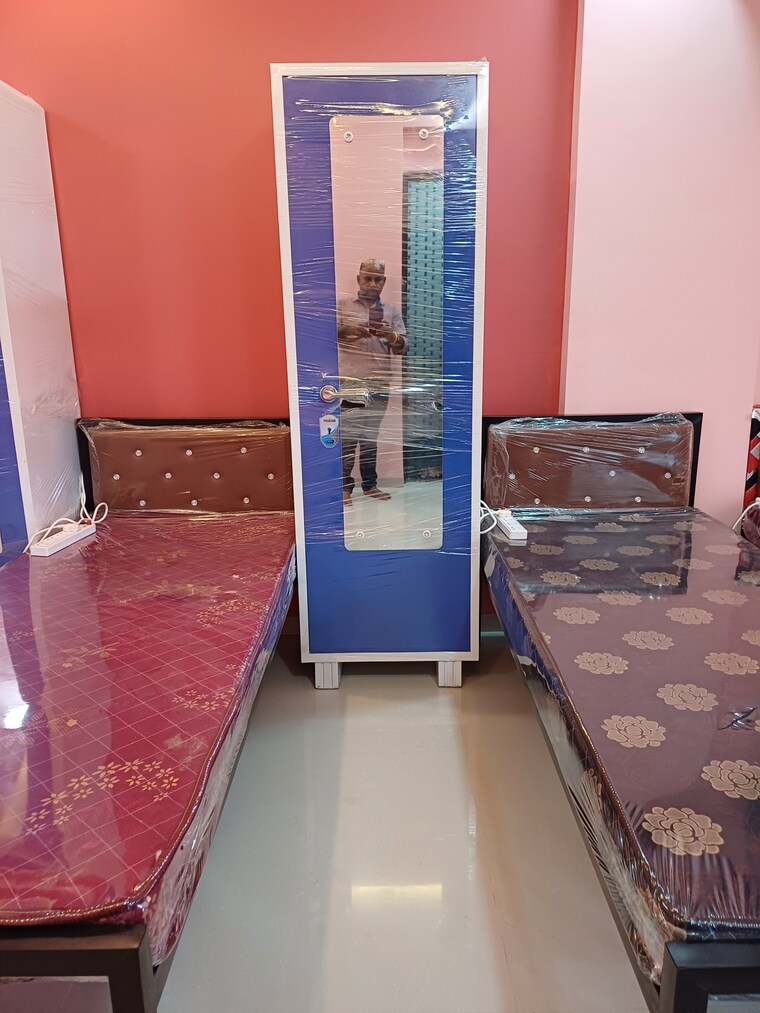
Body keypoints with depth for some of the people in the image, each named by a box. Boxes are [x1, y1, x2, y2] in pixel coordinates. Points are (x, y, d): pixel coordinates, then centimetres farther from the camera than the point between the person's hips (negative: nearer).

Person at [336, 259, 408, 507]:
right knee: (347, 436, -2)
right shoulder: (342, 306, 5)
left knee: (371, 436, 11)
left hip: (379, 384, 3)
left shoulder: (392, 311, 10)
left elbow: (403, 347, 3)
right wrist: (349, 330, -26)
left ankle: (370, 484, 20)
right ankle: (344, 486, 6)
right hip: (350, 383, -3)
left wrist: (389, 335, -19)